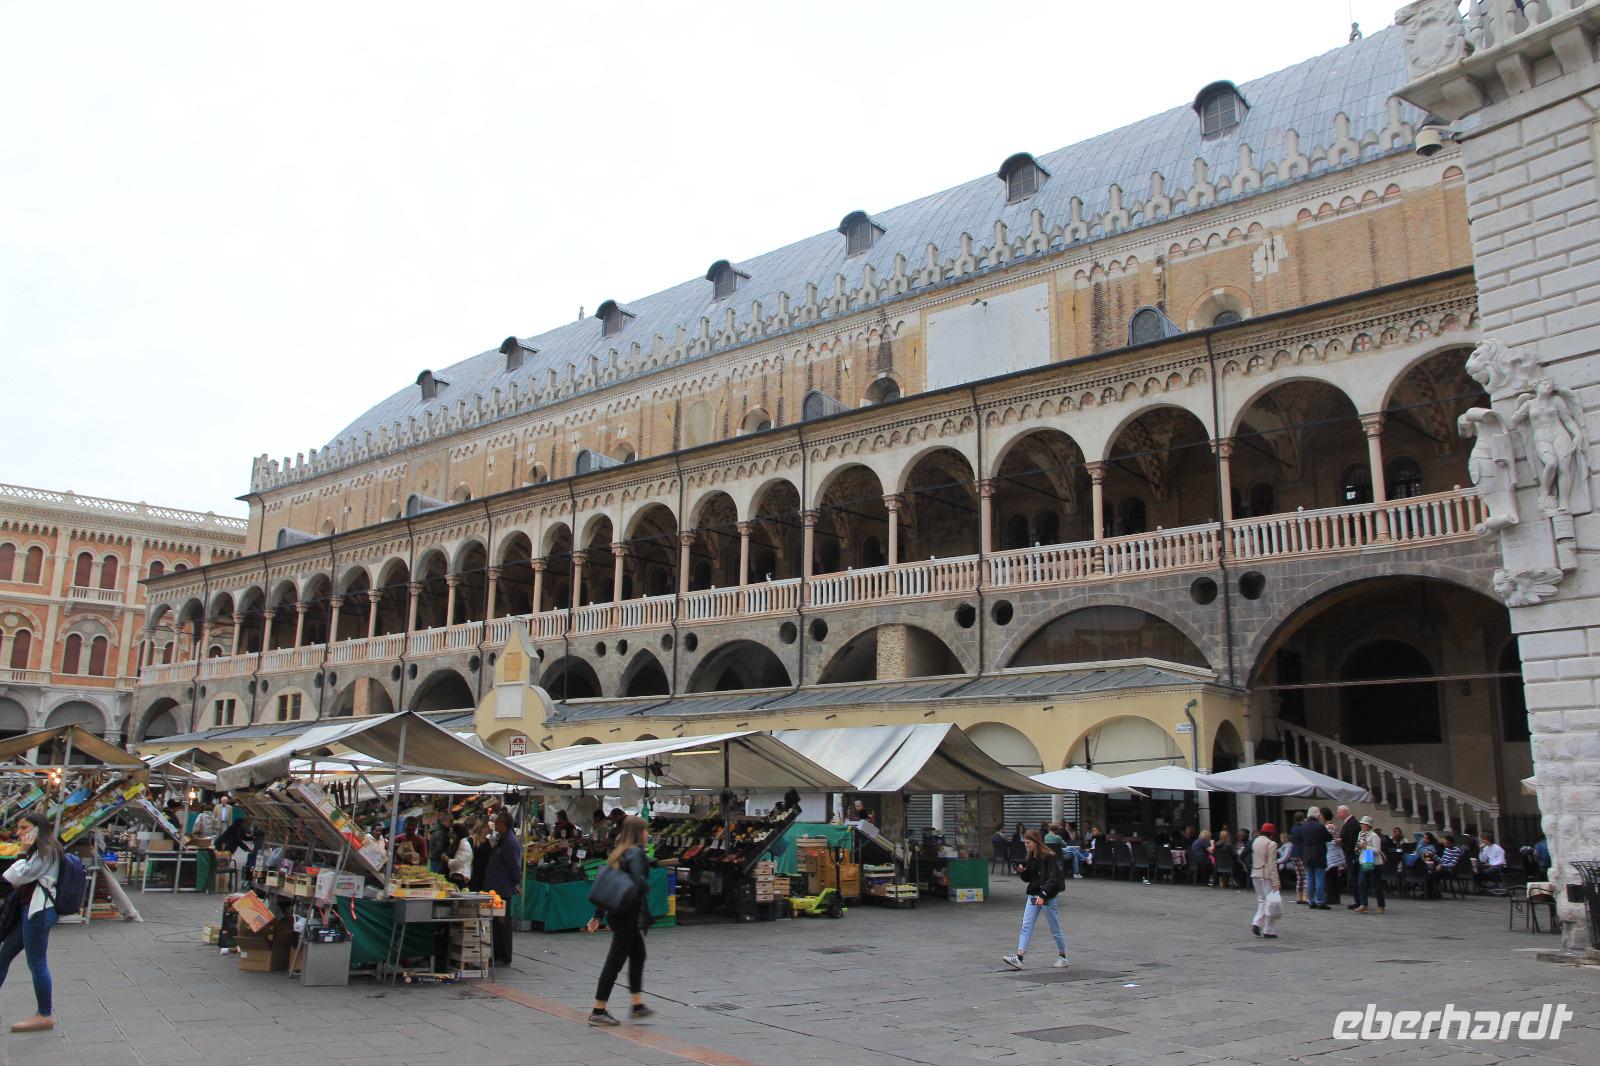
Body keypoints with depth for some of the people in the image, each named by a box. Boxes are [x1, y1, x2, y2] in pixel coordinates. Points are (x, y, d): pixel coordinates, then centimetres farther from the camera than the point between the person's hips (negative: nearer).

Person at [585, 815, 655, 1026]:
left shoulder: (619, 852, 12)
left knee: (638, 955, 19)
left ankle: (637, 1005, 25)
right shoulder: (636, 852, -13)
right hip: (628, 914, -9)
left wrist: (598, 914, 17)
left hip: (617, 913, 9)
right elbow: (638, 880, -30)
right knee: (615, 960, -3)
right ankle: (598, 1011, 2)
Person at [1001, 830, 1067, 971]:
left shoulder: (1049, 857, -15)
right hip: (1033, 895, 7)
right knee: (1026, 927, -5)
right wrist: (1021, 871, -3)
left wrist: (1043, 895, -27)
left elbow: (1053, 879, -20)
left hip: (1049, 897, -7)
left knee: (1055, 929, 7)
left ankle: (1062, 957, 26)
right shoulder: (1031, 857, 10)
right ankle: (1019, 958, -12)